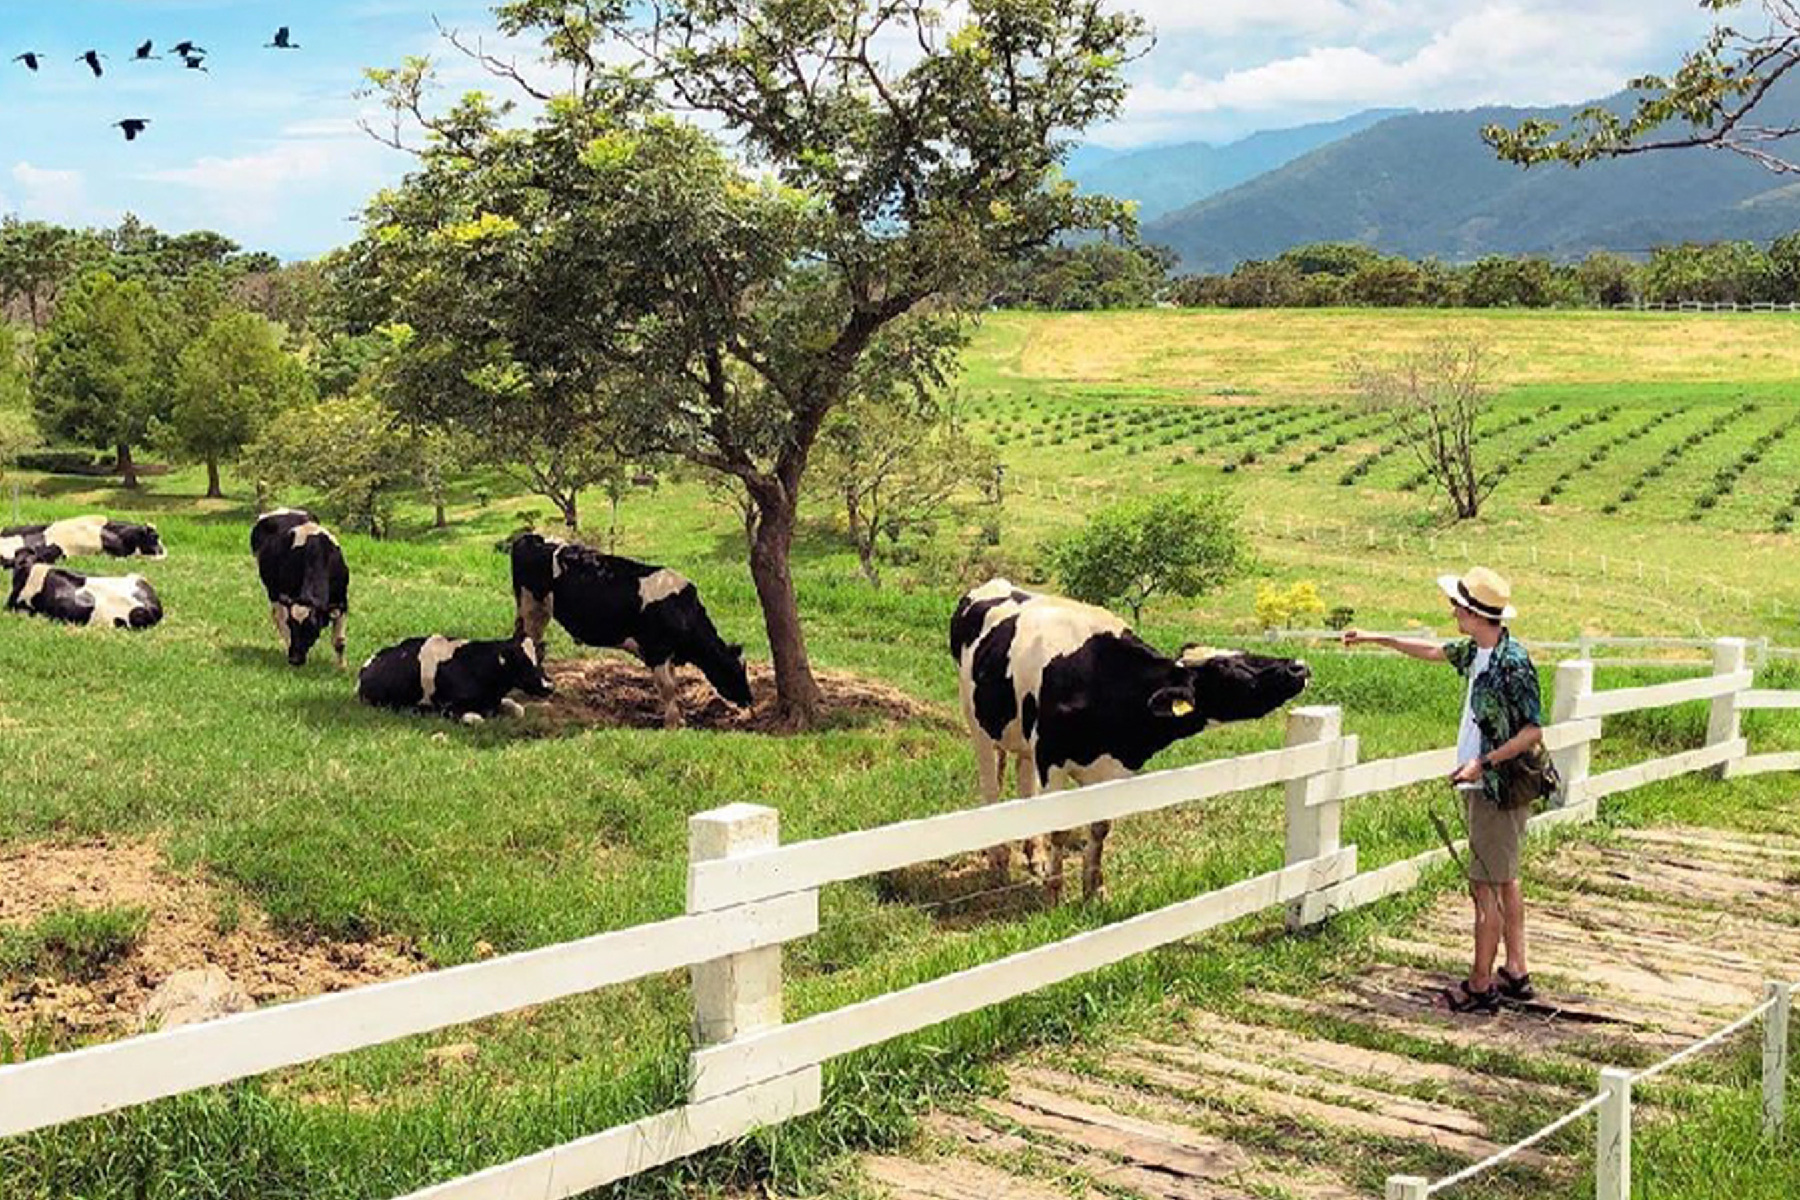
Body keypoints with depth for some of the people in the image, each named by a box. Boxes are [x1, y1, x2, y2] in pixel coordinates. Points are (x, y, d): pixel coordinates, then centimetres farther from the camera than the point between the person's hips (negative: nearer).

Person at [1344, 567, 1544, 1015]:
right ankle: (1516, 974, 26)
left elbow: (1533, 730, -20)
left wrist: (1482, 763, -22)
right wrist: (1376, 638, 26)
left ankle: (1480, 985, 4)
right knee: (1505, 880, 16)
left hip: (1500, 789, -10)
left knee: (1485, 885, -4)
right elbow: (1433, 651, 24)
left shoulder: (1512, 662, -21)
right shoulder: (1476, 651, 5)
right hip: (1485, 788, 10)